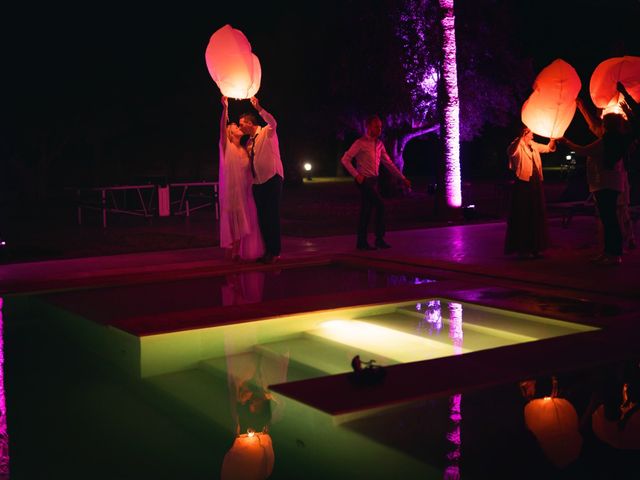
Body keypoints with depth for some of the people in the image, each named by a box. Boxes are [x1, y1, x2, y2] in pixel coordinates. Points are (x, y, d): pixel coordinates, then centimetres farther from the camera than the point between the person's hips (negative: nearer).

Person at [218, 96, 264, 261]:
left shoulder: (244, 150, 17)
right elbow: (222, 127, -16)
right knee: (232, 221, -3)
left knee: (244, 222, 6)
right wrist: (225, 108, -28)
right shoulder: (226, 146, -1)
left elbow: (248, 171, 15)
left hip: (245, 190, 6)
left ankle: (242, 251, 13)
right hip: (231, 190, -6)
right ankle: (232, 251, 3)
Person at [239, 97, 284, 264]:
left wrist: (258, 108, -37)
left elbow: (272, 122, -26)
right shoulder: (249, 141, 17)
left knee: (272, 216, -7)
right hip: (257, 182, 8)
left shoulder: (267, 133, -3)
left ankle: (275, 252, -1)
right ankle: (268, 250, 17)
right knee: (262, 217, 9)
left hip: (272, 179, -7)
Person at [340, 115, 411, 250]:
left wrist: (403, 178, 11)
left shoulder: (379, 144, 12)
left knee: (366, 211, 6)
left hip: (374, 181, 7)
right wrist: (356, 175, -17)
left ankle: (362, 242, 10)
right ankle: (379, 239, -6)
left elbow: (388, 163, 15)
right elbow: (345, 159, -10)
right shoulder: (360, 143, -8)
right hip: (365, 181, -7)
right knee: (380, 205, -13)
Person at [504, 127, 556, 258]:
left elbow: (548, 148, 25)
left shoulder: (533, 145, 13)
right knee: (523, 217, -3)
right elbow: (511, 151, -32)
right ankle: (522, 249, 4)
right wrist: (520, 137, -44)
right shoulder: (518, 146, -9)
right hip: (523, 184, -8)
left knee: (536, 216, 12)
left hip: (536, 184, 8)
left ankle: (534, 247, 22)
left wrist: (553, 139, 5)